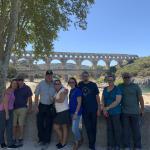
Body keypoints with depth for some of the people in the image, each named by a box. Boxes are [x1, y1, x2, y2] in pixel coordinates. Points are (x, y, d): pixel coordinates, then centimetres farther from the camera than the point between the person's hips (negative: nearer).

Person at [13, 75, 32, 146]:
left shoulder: (27, 88, 2)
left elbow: (30, 99, 8)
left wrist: (30, 108, 5)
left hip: (23, 108, -2)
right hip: (14, 108, 2)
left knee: (21, 125, 0)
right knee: (14, 125, 2)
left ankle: (21, 139, 13)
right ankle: (15, 139, 15)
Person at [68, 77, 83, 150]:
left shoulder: (78, 90, -13)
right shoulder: (71, 91, 10)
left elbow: (79, 103, -15)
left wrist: (76, 113, -19)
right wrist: (70, 111, 13)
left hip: (77, 112, -7)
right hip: (71, 112, 8)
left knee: (74, 129, -6)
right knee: (76, 128, 17)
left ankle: (77, 142, 19)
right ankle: (80, 139, 37)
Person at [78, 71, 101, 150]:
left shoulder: (93, 85, -2)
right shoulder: (80, 85, 4)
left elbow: (97, 96, 0)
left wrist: (99, 108, -5)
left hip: (93, 109, -1)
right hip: (84, 110, 1)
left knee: (93, 127, 8)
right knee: (88, 127, 6)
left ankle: (92, 143, 24)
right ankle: (92, 143, 20)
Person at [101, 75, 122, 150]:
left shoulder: (117, 89, -9)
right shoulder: (105, 89, 8)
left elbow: (117, 101, -18)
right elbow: (102, 99, 9)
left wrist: (107, 107, -19)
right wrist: (104, 109, -5)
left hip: (115, 112, -5)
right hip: (107, 112, 5)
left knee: (116, 129, 2)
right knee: (109, 129, 11)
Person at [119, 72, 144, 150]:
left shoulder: (135, 86, -2)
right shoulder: (120, 87, 2)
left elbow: (140, 98, -1)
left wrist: (142, 109, -2)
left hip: (135, 112, -1)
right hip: (124, 112, 1)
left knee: (136, 130, 7)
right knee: (126, 130, 7)